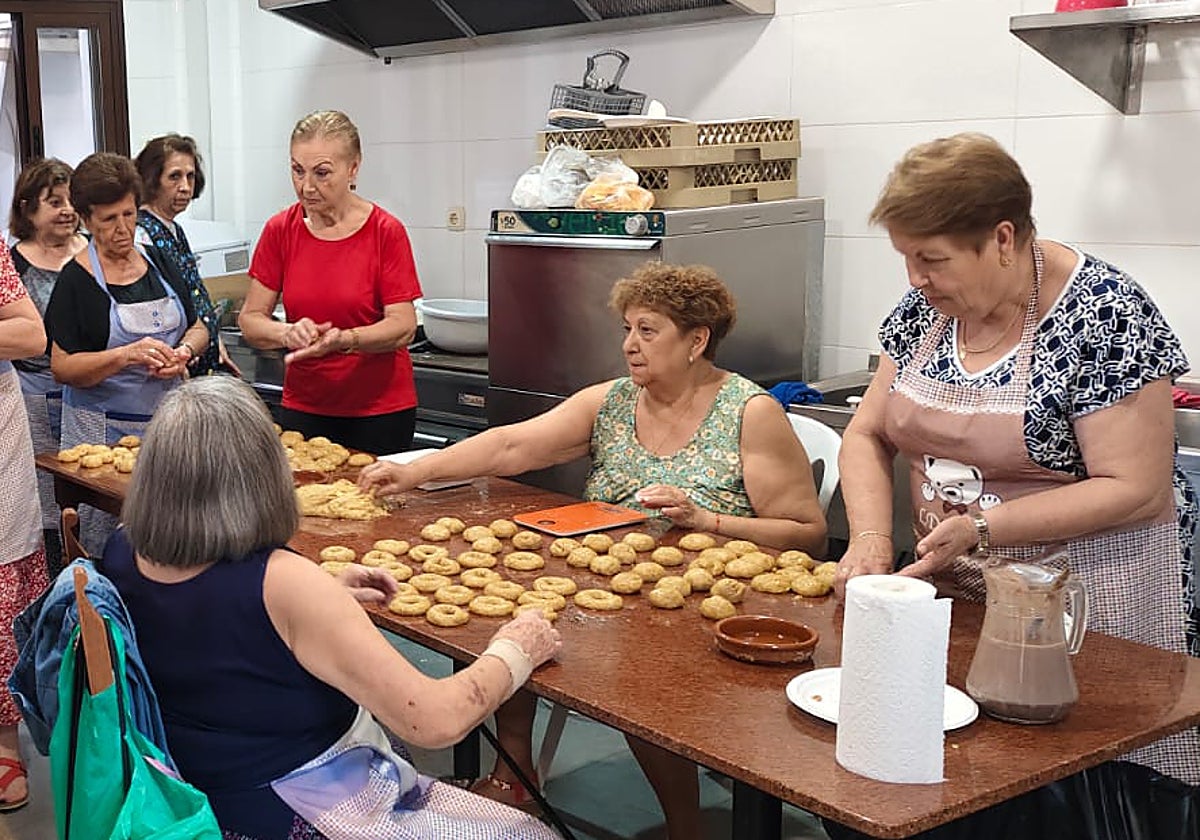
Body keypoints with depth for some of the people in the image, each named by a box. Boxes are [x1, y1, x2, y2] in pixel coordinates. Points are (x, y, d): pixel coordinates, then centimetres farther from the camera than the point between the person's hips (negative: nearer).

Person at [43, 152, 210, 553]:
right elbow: (61, 366, -10)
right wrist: (128, 355, -23)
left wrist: (184, 352, -6)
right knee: (107, 550, -4)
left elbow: (198, 327, 16)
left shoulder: (157, 262, 9)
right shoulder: (76, 279, -5)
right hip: (104, 430, -4)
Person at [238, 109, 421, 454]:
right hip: (303, 408, 3)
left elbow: (403, 326, -13)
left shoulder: (386, 231, -8)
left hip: (380, 410, -2)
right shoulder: (280, 230, 0)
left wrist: (344, 340, -30)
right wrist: (288, 333, -22)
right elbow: (250, 319, -1)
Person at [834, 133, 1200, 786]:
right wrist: (871, 539, -10)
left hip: (1087, 599, -5)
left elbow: (1137, 491, -18)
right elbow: (867, 436, 7)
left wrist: (981, 526, -23)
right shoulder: (926, 308, 2)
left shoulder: (1104, 315, -17)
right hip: (953, 597, 6)